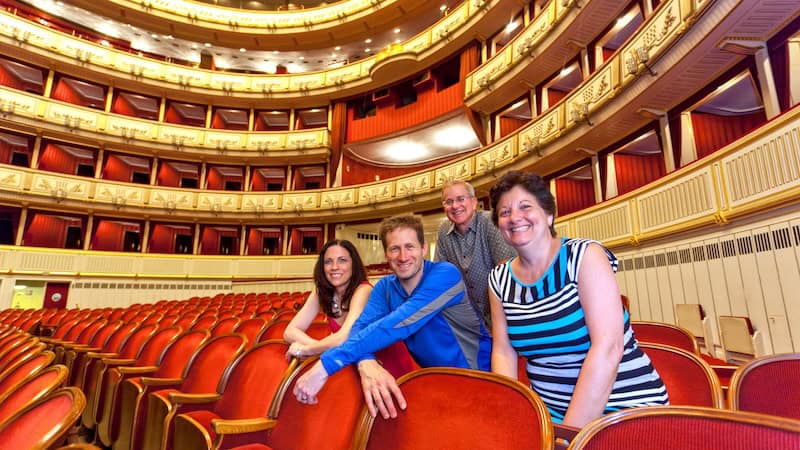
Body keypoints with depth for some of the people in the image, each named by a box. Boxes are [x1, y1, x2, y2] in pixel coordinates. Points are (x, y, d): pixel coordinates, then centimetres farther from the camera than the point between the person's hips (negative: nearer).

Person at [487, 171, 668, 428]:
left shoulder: (585, 255, -12)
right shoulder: (499, 280, 0)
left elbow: (608, 348, -20)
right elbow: (503, 353, 1)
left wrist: (568, 434, -21)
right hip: (548, 411, 4)